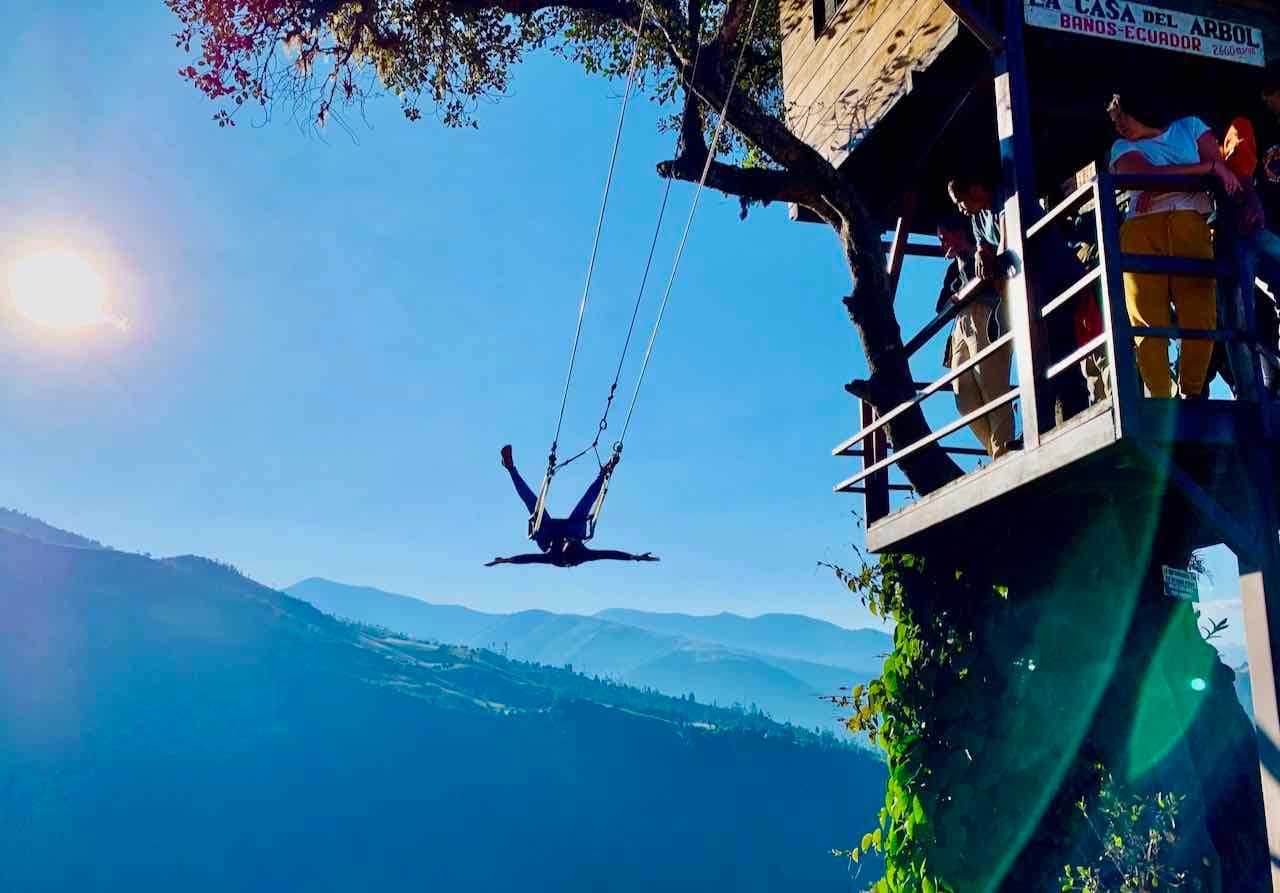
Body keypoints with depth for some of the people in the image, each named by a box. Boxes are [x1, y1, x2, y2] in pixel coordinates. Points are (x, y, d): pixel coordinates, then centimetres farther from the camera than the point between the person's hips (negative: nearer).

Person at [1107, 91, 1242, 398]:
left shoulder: (1190, 126, 26)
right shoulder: (1123, 148, 21)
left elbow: (1222, 168, 10)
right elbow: (1151, 175, 0)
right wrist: (1207, 167, -2)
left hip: (1191, 225, 0)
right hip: (1144, 227, 0)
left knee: (1201, 314, -15)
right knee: (1149, 321, -12)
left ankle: (1191, 395, -8)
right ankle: (1161, 400, -13)